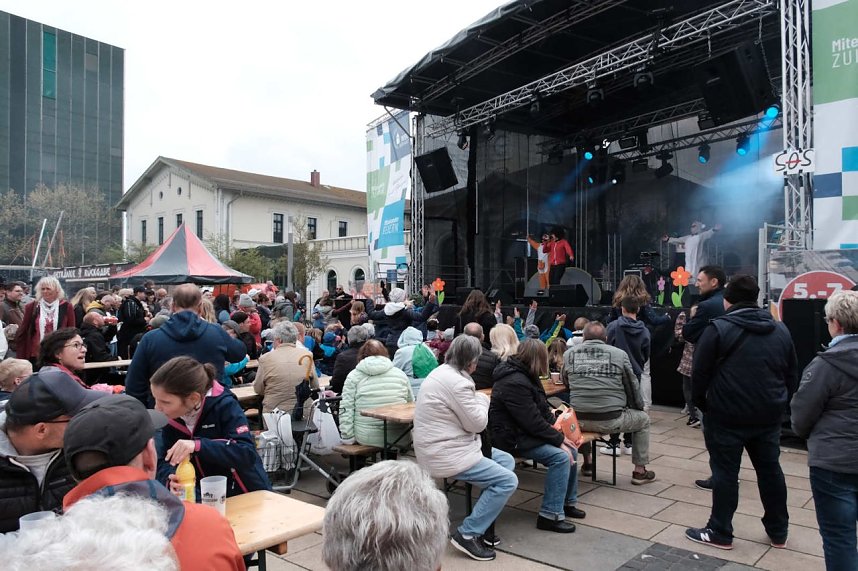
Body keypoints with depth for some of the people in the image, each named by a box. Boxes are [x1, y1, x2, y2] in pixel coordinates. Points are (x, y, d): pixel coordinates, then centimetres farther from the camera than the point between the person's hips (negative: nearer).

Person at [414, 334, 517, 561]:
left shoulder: (442, 372, 11)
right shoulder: (457, 382, -23)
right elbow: (477, 423, -14)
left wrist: (476, 400, 4)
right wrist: (483, 399, 3)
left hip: (442, 446, 11)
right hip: (446, 455, -11)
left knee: (507, 461, 15)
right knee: (508, 481, -12)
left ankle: (481, 522, 17)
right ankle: (468, 534, -3)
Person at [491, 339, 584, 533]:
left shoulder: (526, 376, 10)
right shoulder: (515, 383, -24)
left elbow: (542, 410, 12)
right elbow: (533, 421, -24)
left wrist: (560, 435, -2)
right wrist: (559, 439, -15)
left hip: (526, 432, 10)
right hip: (512, 439, -10)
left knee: (571, 450, 4)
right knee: (561, 457, -22)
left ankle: (567, 502, 19)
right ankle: (550, 515, -14)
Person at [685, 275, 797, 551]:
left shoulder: (718, 329, -10)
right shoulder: (780, 330, 9)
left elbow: (699, 374, -9)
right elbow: (791, 375, 14)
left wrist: (701, 404, 5)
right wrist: (780, 404, 21)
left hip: (727, 416, -5)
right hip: (769, 415, 6)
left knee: (725, 473, 3)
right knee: (770, 469, 17)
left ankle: (720, 533, 12)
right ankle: (778, 532, 29)